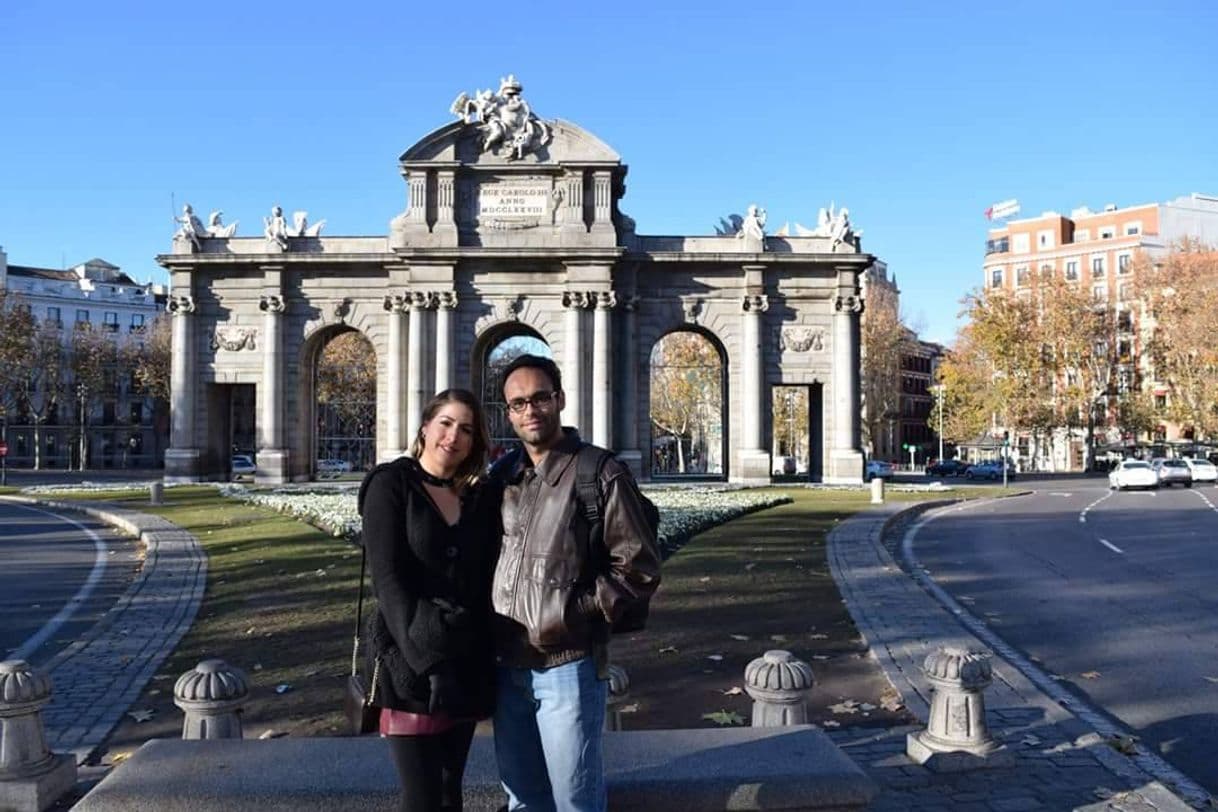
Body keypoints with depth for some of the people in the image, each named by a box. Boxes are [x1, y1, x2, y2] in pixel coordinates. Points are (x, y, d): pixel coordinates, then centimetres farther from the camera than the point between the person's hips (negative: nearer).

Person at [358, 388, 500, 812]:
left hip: (469, 661, 5)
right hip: (409, 663, -5)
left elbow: (486, 579, 9)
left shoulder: (481, 497, 9)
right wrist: (427, 659, -20)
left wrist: (484, 656, -3)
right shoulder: (391, 485, -5)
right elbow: (388, 579, -13)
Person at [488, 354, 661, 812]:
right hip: (507, 666, 6)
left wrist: (572, 615, -16)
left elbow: (640, 569, -11)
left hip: (568, 666, -5)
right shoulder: (501, 475, 7)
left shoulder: (600, 474, -11)